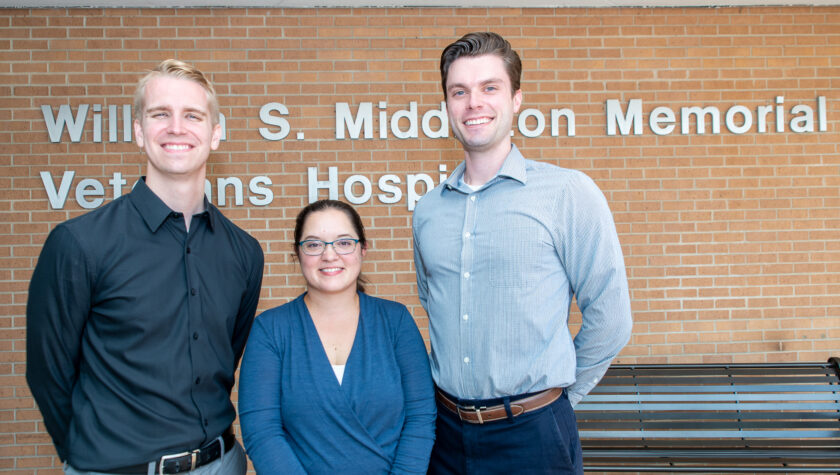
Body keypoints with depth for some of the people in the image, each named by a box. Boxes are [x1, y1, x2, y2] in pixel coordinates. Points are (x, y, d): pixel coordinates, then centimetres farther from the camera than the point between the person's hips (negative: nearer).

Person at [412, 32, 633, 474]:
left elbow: (609, 320, -7)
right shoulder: (428, 209, 5)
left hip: (532, 435, -4)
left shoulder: (568, 193, -9)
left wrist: (557, 394, 2)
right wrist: (457, 391, 14)